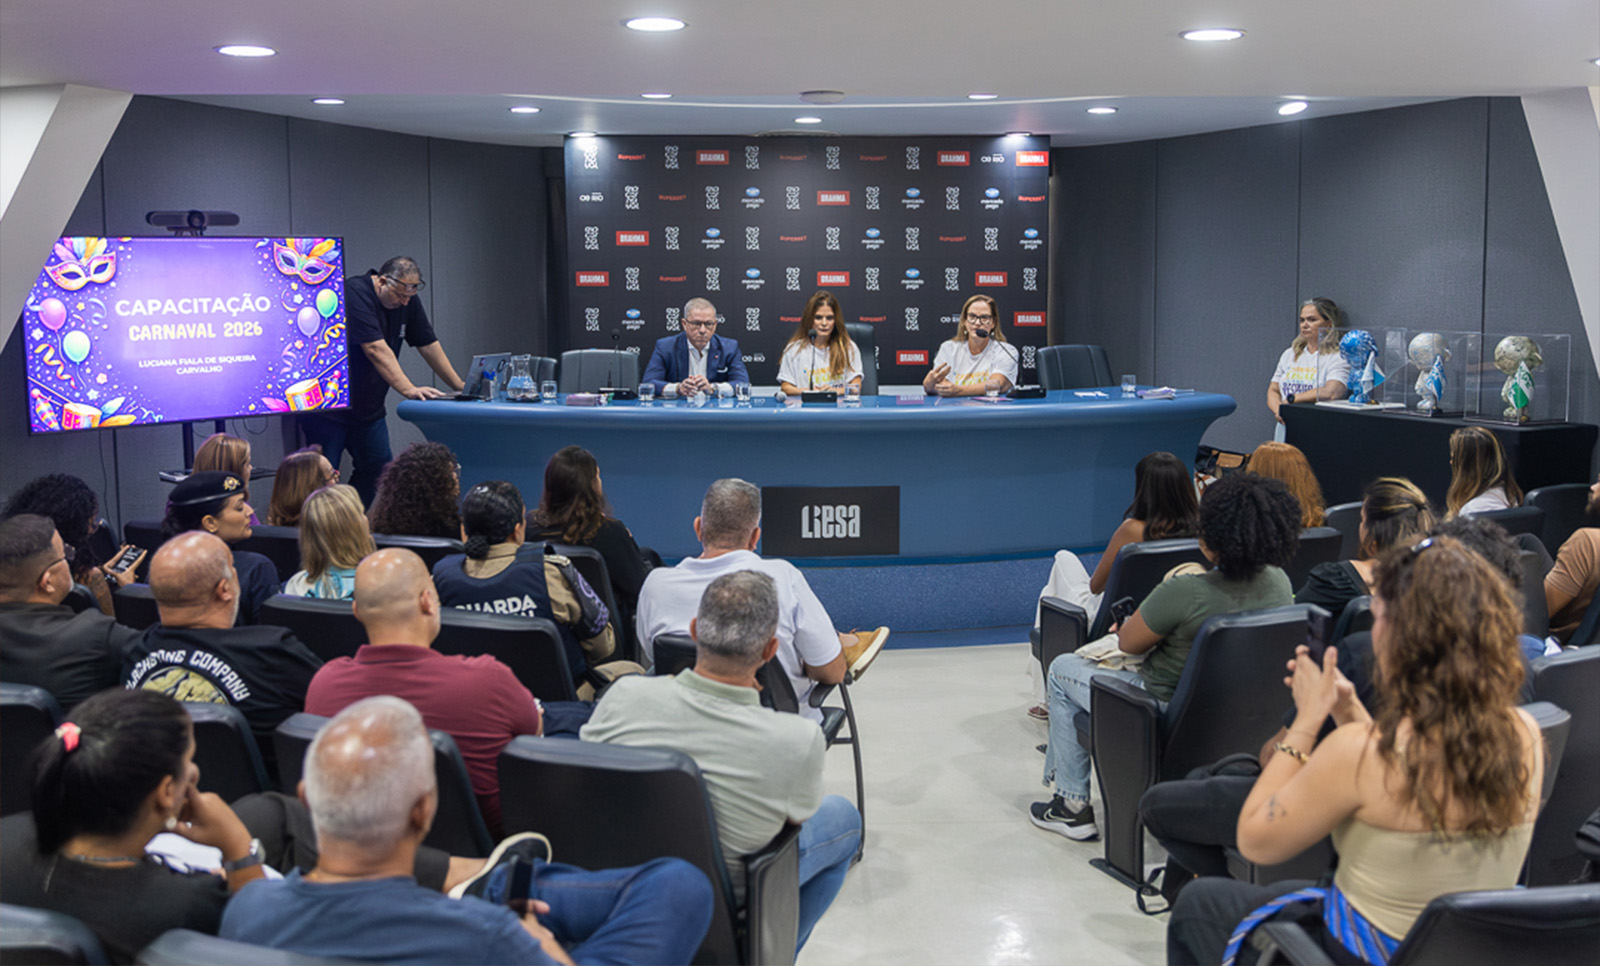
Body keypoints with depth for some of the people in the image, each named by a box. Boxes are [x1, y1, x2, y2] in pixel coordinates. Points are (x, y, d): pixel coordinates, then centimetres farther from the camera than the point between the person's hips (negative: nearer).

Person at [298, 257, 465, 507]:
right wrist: (409, 390, -37)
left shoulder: (408, 300, 2)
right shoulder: (354, 293, -23)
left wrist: (460, 387, 2)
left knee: (378, 467, 3)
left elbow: (428, 344, 7)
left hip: (368, 406, 8)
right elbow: (376, 350, -31)